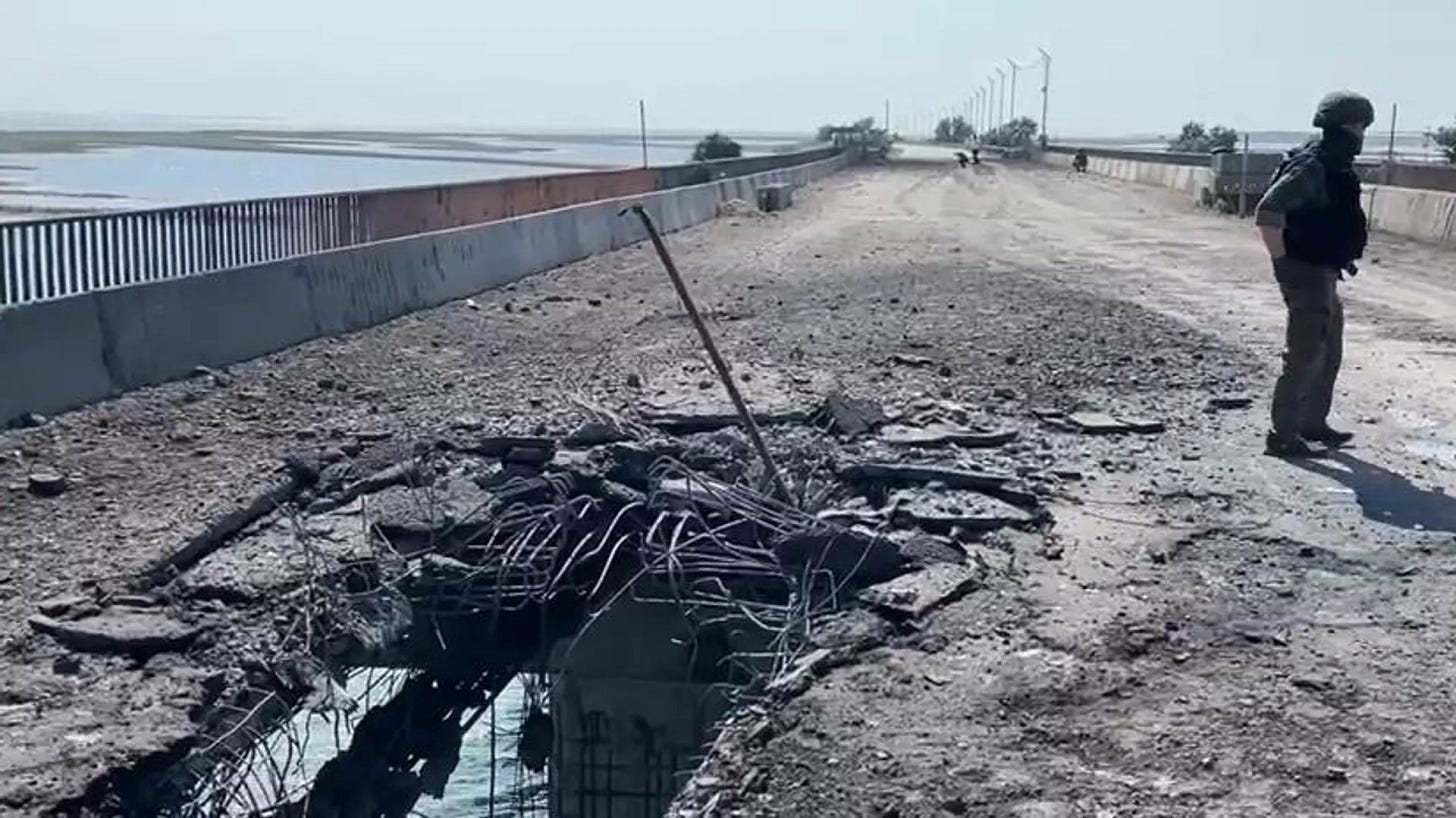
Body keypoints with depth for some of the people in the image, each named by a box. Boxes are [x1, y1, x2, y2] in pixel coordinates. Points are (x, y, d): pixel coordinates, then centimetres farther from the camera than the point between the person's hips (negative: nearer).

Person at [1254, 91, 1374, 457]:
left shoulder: (1336, 167, 11)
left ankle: (1313, 423, 33)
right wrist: (1283, 263, -24)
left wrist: (1342, 259, 19)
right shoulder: (1311, 167, -19)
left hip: (1325, 275, 10)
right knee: (1305, 358, -7)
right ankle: (1282, 435, 0)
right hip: (1308, 275, -10)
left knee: (1329, 356, 20)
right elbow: (1267, 214, -28)